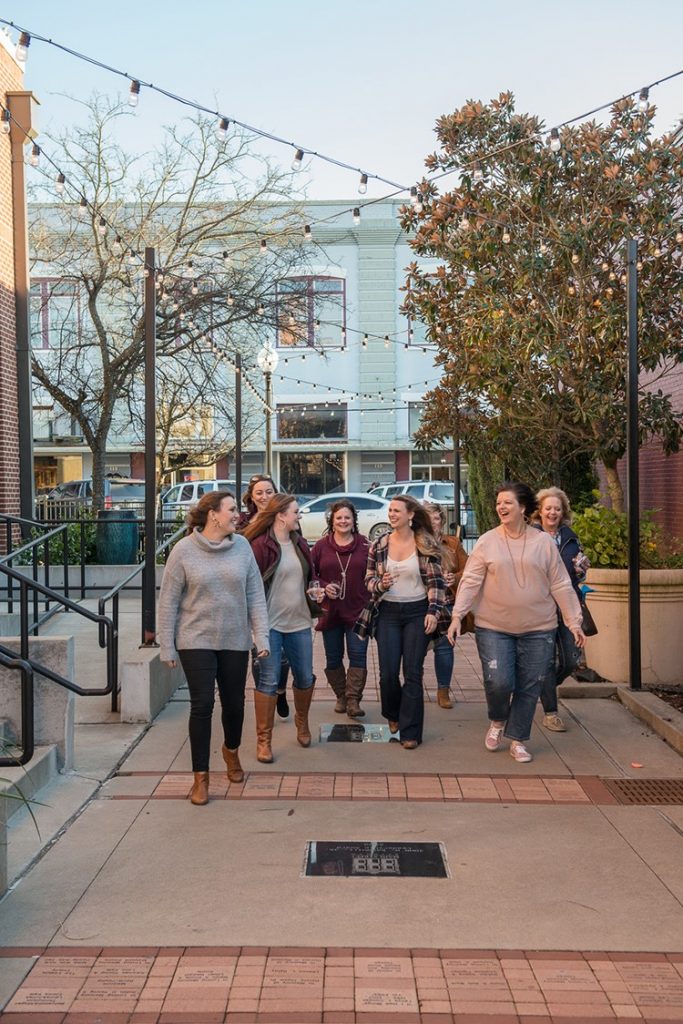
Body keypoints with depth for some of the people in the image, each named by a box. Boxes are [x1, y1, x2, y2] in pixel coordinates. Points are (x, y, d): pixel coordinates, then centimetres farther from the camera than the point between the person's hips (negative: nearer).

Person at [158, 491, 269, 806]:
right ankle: (200, 776, 11)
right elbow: (168, 601, -5)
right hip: (196, 641, -3)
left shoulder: (242, 547, -1)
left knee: (234, 703, 13)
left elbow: (255, 595, 1)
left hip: (235, 641, 3)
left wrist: (261, 635, -5)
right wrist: (167, 647, -6)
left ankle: (231, 751, 42)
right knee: (202, 705, -3)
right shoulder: (184, 550, -9)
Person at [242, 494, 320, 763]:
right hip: (271, 622, -6)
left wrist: (314, 591, 2)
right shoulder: (260, 545, -12)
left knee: (305, 677, 13)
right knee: (268, 680, -1)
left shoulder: (300, 544, 10)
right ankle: (263, 739, 11)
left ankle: (302, 722, 39)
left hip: (299, 621, 7)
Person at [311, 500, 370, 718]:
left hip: (357, 610, -1)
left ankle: (353, 700, -4)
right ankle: (340, 697, 24)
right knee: (333, 657, 10)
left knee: (358, 655, -6)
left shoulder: (364, 545, -1)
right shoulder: (321, 546, 1)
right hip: (330, 610, 2)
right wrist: (324, 587, -12)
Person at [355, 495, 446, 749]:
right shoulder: (379, 545, 2)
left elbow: (436, 583, -3)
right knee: (388, 673, 0)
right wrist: (381, 584, -14)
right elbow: (369, 580, 7)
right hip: (388, 613, 2)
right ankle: (393, 715, 30)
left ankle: (410, 732, 8)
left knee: (413, 673, 0)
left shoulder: (426, 545, -4)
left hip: (417, 613, -2)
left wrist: (434, 612, -13)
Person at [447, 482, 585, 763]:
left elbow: (561, 585, 4)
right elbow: (470, 581, -4)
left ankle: (517, 740, 23)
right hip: (493, 628, -1)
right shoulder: (487, 542, -1)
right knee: (498, 682, -11)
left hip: (537, 629, 1)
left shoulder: (543, 542, 2)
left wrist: (574, 621, 2)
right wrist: (457, 616, -13)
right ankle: (497, 721, 21)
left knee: (529, 688, 5)